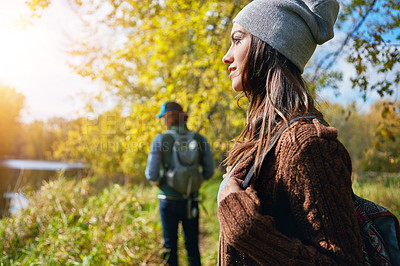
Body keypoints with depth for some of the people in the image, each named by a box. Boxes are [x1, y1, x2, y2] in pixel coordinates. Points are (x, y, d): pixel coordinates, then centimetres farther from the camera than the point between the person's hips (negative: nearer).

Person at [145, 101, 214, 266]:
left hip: (169, 199, -2)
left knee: (170, 246, 12)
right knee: (192, 245, 16)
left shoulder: (161, 139, -9)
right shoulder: (199, 139, -2)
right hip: (191, 201, 2)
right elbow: (209, 171, 2)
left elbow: (151, 173, -10)